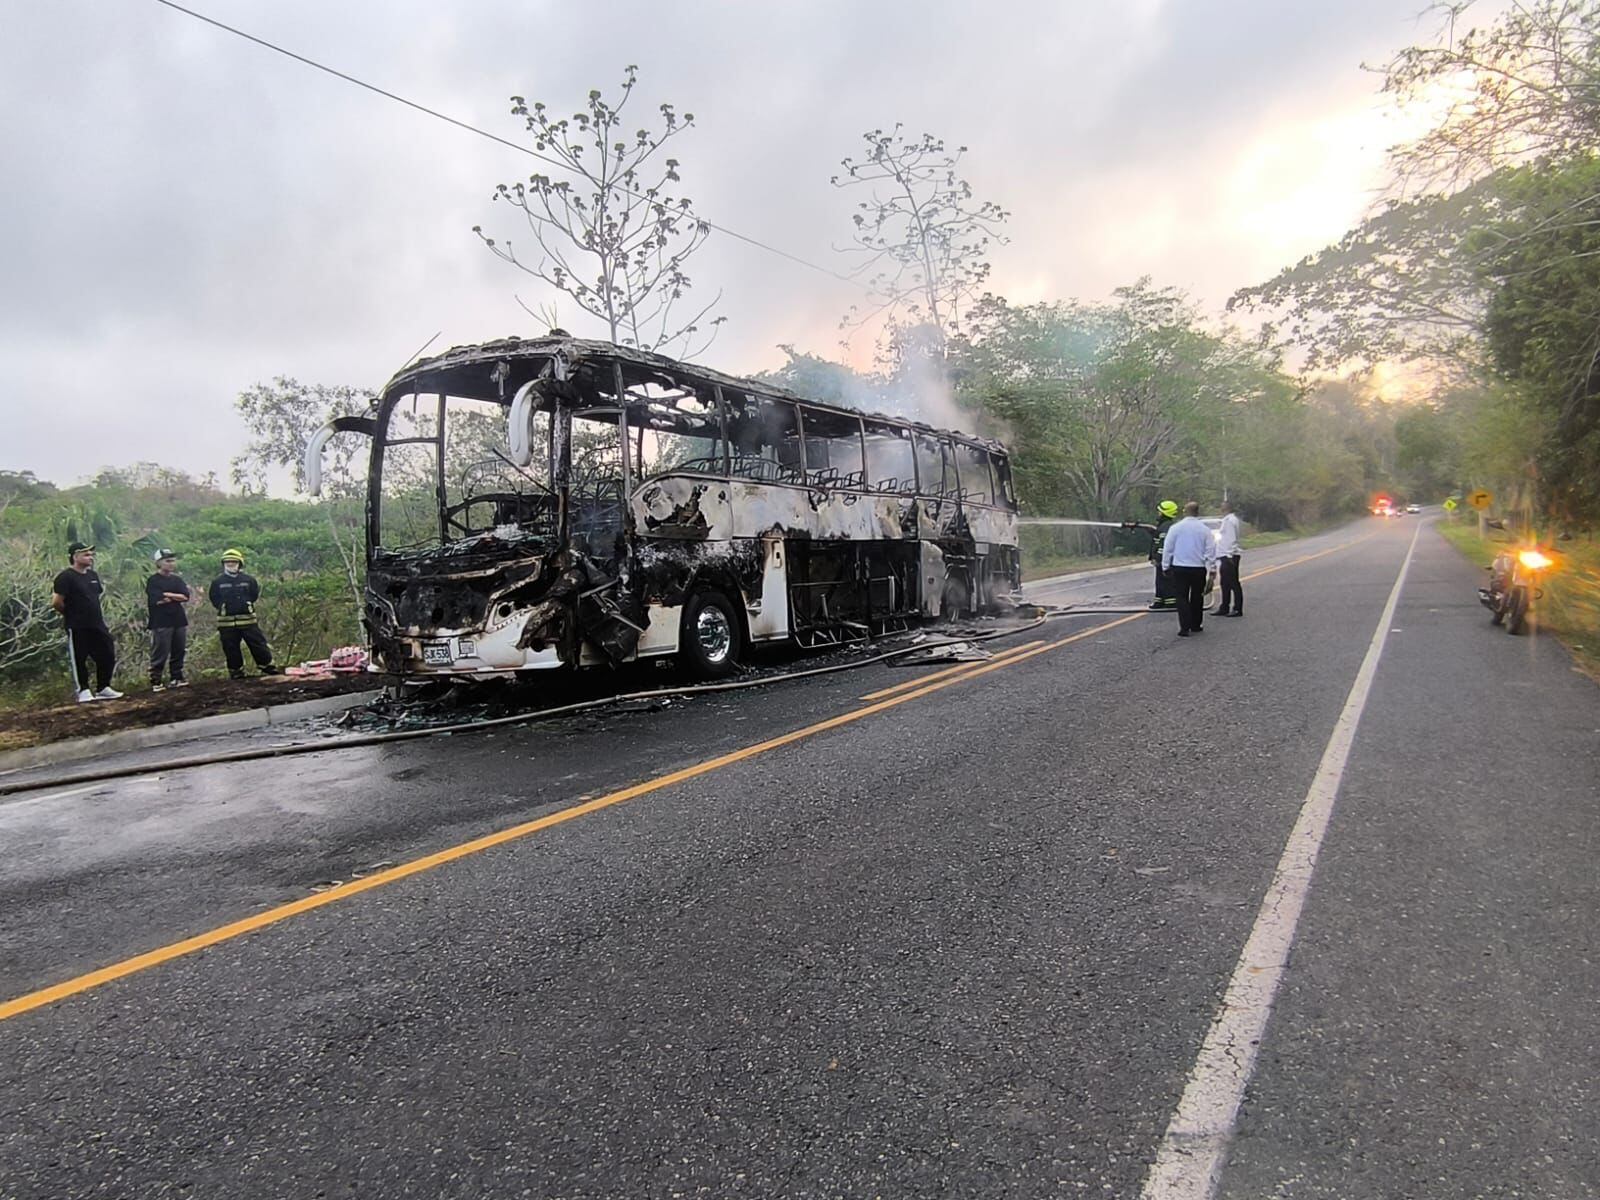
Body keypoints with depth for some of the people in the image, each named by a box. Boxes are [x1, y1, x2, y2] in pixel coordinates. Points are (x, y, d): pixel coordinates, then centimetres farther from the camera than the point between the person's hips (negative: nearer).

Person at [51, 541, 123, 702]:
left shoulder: (92, 575, 10)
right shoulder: (66, 577, -13)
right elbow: (56, 602, -18)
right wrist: (70, 613, -3)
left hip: (97, 625, 7)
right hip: (77, 628, -7)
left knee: (107, 656, 9)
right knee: (79, 660, 4)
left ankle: (103, 688, 21)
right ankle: (83, 691, 13)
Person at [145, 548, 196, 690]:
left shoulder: (177, 579, 14)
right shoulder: (153, 581, -3)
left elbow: (186, 597, 0)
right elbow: (156, 599, -16)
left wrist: (167, 595, -9)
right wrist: (176, 596, -4)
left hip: (179, 621, 6)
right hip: (161, 622, -6)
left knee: (179, 652, 9)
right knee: (160, 654, -4)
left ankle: (177, 678, 18)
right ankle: (155, 682, 2)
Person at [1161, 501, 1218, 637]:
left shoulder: (1176, 528, -6)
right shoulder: (1204, 529, -2)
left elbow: (1167, 548, -2)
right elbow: (1211, 550, 0)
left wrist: (1166, 566, 8)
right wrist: (1211, 569, 8)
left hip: (1179, 568, -2)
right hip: (1199, 568, 2)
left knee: (1182, 598, 1)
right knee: (1197, 598, 15)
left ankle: (1185, 628, -8)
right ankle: (1196, 625, 23)